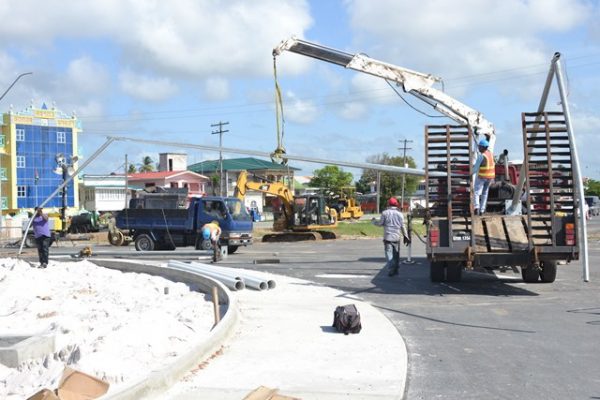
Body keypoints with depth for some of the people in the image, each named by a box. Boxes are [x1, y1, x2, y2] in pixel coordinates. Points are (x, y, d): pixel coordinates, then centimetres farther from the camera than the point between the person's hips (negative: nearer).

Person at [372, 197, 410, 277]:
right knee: (396, 254, 14)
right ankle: (396, 270, 20)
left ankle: (390, 270, -12)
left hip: (387, 237, -3)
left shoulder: (385, 213, -4)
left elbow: (380, 223, -2)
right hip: (396, 237, 3)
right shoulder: (399, 214, 4)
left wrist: (374, 220, 18)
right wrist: (406, 237, 15)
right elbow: (402, 227, 7)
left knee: (389, 254, -3)